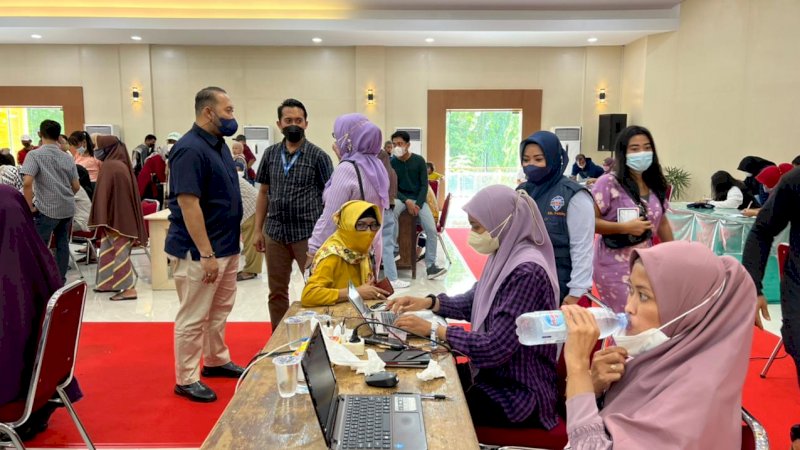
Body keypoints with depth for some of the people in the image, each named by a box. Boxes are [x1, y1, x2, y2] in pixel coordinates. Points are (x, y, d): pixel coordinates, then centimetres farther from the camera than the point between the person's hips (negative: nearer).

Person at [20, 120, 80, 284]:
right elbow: (76, 186, 9)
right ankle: (60, 280, 18)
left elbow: (27, 182, -20)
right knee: (62, 244, 13)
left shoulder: (34, 155, -7)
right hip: (68, 208, 5)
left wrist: (30, 206, -11)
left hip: (47, 208, -5)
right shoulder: (67, 157, 9)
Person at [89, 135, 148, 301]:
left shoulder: (110, 166, -18)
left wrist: (102, 219, -16)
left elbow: (104, 194, -19)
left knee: (120, 252, -5)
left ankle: (129, 288, -3)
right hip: (123, 215, 9)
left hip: (115, 217, -9)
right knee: (109, 249, 18)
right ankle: (110, 283, 27)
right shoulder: (121, 164, 11)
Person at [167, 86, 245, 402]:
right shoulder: (190, 149, -20)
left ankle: (216, 361, 36)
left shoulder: (218, 144, 10)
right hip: (199, 251, -9)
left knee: (220, 309, 20)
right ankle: (186, 380, 13)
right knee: (193, 317, 1)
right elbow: (188, 203, -24)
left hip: (226, 245, 10)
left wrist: (222, 248, 17)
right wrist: (206, 254, -25)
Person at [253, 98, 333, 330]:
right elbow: (264, 193, 12)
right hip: (275, 233, 4)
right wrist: (258, 230, 7)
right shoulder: (270, 154, 7)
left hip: (308, 233, -4)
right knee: (277, 291, 13)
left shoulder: (318, 156, -4)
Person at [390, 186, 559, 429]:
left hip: (518, 394, -8)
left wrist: (433, 329, -22)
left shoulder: (527, 272, -28)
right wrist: (429, 302, 2)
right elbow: (474, 302, 16)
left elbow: (495, 347, -29)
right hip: (494, 372, 8)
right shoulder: (505, 256, 1)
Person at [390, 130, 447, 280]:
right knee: (391, 211, -37)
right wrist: (407, 201, -18)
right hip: (400, 197, 0)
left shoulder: (419, 161, -3)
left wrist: (418, 204, -15)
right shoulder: (392, 163, -2)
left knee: (431, 230, -18)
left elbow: (424, 185, -2)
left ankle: (430, 265, -10)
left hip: (418, 198, 0)